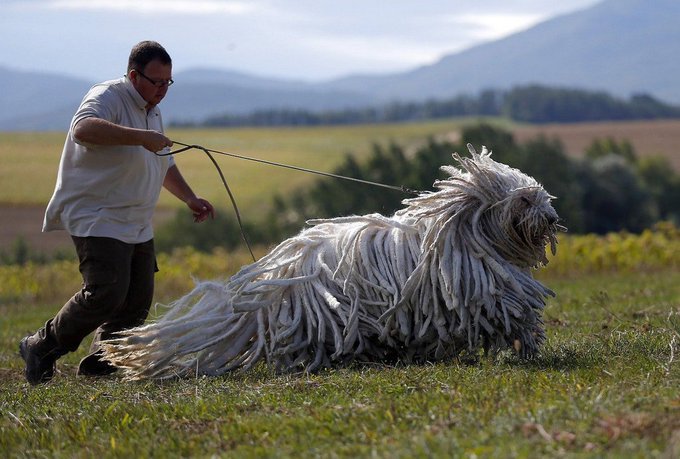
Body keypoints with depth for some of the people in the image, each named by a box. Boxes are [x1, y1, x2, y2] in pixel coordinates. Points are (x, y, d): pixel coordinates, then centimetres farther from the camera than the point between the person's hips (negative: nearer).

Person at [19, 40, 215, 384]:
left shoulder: (152, 112, 19)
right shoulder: (108, 98, -12)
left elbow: (164, 165, 34)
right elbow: (84, 129, -35)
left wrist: (189, 198, 25)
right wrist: (140, 136, -39)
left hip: (137, 227, 10)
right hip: (97, 220, -10)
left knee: (138, 300, 3)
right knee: (106, 293, -21)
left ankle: (99, 365, 14)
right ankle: (41, 349, -6)